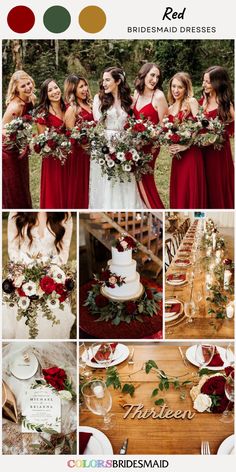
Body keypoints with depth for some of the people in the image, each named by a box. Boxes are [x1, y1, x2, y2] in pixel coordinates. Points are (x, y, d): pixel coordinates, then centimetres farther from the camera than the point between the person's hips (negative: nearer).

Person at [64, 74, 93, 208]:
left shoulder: (88, 104, 10)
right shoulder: (72, 109, -12)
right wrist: (85, 146, -19)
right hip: (80, 152, -7)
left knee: (90, 185, 14)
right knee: (80, 186, 3)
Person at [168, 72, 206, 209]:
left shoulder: (191, 102, -4)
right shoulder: (170, 108, 15)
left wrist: (186, 145, -18)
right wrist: (170, 145, -1)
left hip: (191, 152, -6)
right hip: (177, 154, 6)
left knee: (190, 190, -4)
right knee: (177, 189, 8)